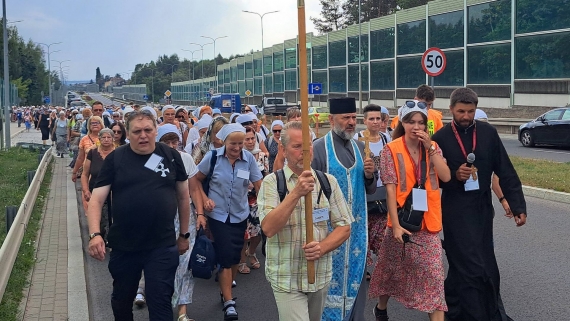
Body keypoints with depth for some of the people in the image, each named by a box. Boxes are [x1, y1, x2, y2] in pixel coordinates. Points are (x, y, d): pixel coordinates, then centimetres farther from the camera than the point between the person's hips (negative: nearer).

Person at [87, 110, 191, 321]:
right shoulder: (115, 159, -4)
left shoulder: (171, 156, -1)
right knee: (122, 300, 20)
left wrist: (184, 234, 11)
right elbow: (96, 199, -6)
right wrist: (95, 234, -21)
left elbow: (183, 196, 8)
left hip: (163, 246, -1)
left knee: (160, 302, 1)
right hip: (123, 246, 2)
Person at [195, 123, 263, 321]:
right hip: (218, 214, -2)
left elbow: (259, 185, -6)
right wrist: (205, 199, -11)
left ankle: (226, 288, 35)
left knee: (235, 255, 11)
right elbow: (197, 179, 2)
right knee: (226, 256, -7)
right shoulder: (213, 156, -11)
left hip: (240, 214, 3)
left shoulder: (249, 158, -8)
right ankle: (229, 302, 1)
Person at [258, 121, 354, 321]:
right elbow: (268, 228, -18)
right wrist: (296, 193, -27)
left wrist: (322, 247, -16)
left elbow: (344, 227, 3)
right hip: (287, 279, -3)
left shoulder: (328, 181, 3)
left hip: (321, 276, 4)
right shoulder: (272, 182, -5)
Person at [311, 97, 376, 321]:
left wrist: (369, 175, -8)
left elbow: (370, 189, 12)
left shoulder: (360, 147, 8)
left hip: (357, 224, 5)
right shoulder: (319, 148, -9)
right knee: (331, 274, 4)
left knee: (356, 274, 11)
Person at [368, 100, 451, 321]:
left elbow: (446, 177, -9)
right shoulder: (391, 150, -7)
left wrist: (429, 147, -14)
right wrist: (395, 224, -17)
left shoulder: (433, 148, 5)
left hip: (427, 221, 2)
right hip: (402, 220, -2)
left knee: (433, 274, -3)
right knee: (392, 270, 15)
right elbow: (390, 189, -12)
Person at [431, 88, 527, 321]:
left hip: (483, 209, 4)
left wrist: (518, 206, -2)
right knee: (472, 268, -6)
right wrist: (454, 176, -19)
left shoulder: (488, 133, 1)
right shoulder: (441, 138, -5)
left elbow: (505, 172, 2)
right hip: (456, 212, -4)